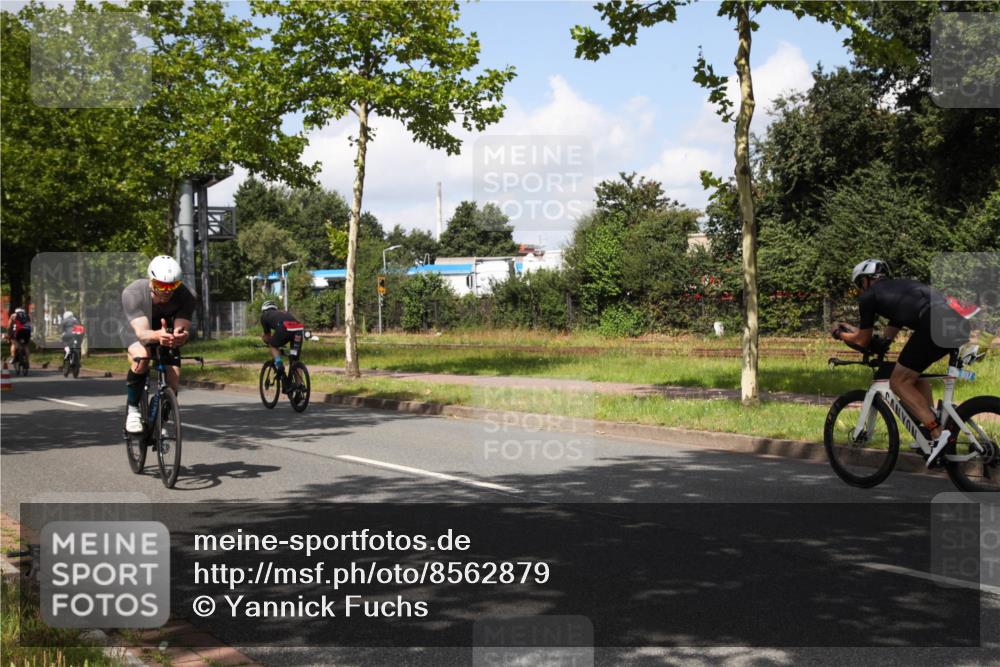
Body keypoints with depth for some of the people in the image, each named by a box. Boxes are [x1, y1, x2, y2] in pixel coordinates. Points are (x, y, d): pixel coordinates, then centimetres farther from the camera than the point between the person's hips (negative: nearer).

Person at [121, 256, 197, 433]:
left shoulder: (187, 296, -32)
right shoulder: (132, 293, -37)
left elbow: (181, 328, -39)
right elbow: (142, 332, -46)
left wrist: (180, 336, -64)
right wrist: (157, 336, -69)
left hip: (166, 331, 2)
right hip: (136, 328, -2)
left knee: (173, 381, -11)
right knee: (141, 358, -35)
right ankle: (132, 409, -15)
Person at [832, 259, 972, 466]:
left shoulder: (868, 296, 13)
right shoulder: (899, 287, 36)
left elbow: (863, 341, 20)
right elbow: (887, 337, 39)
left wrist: (840, 334, 39)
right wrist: (851, 329, 50)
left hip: (935, 325, -8)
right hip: (959, 322, 8)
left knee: (899, 382, 4)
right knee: (913, 373, 27)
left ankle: (937, 433, -9)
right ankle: (929, 425, 19)